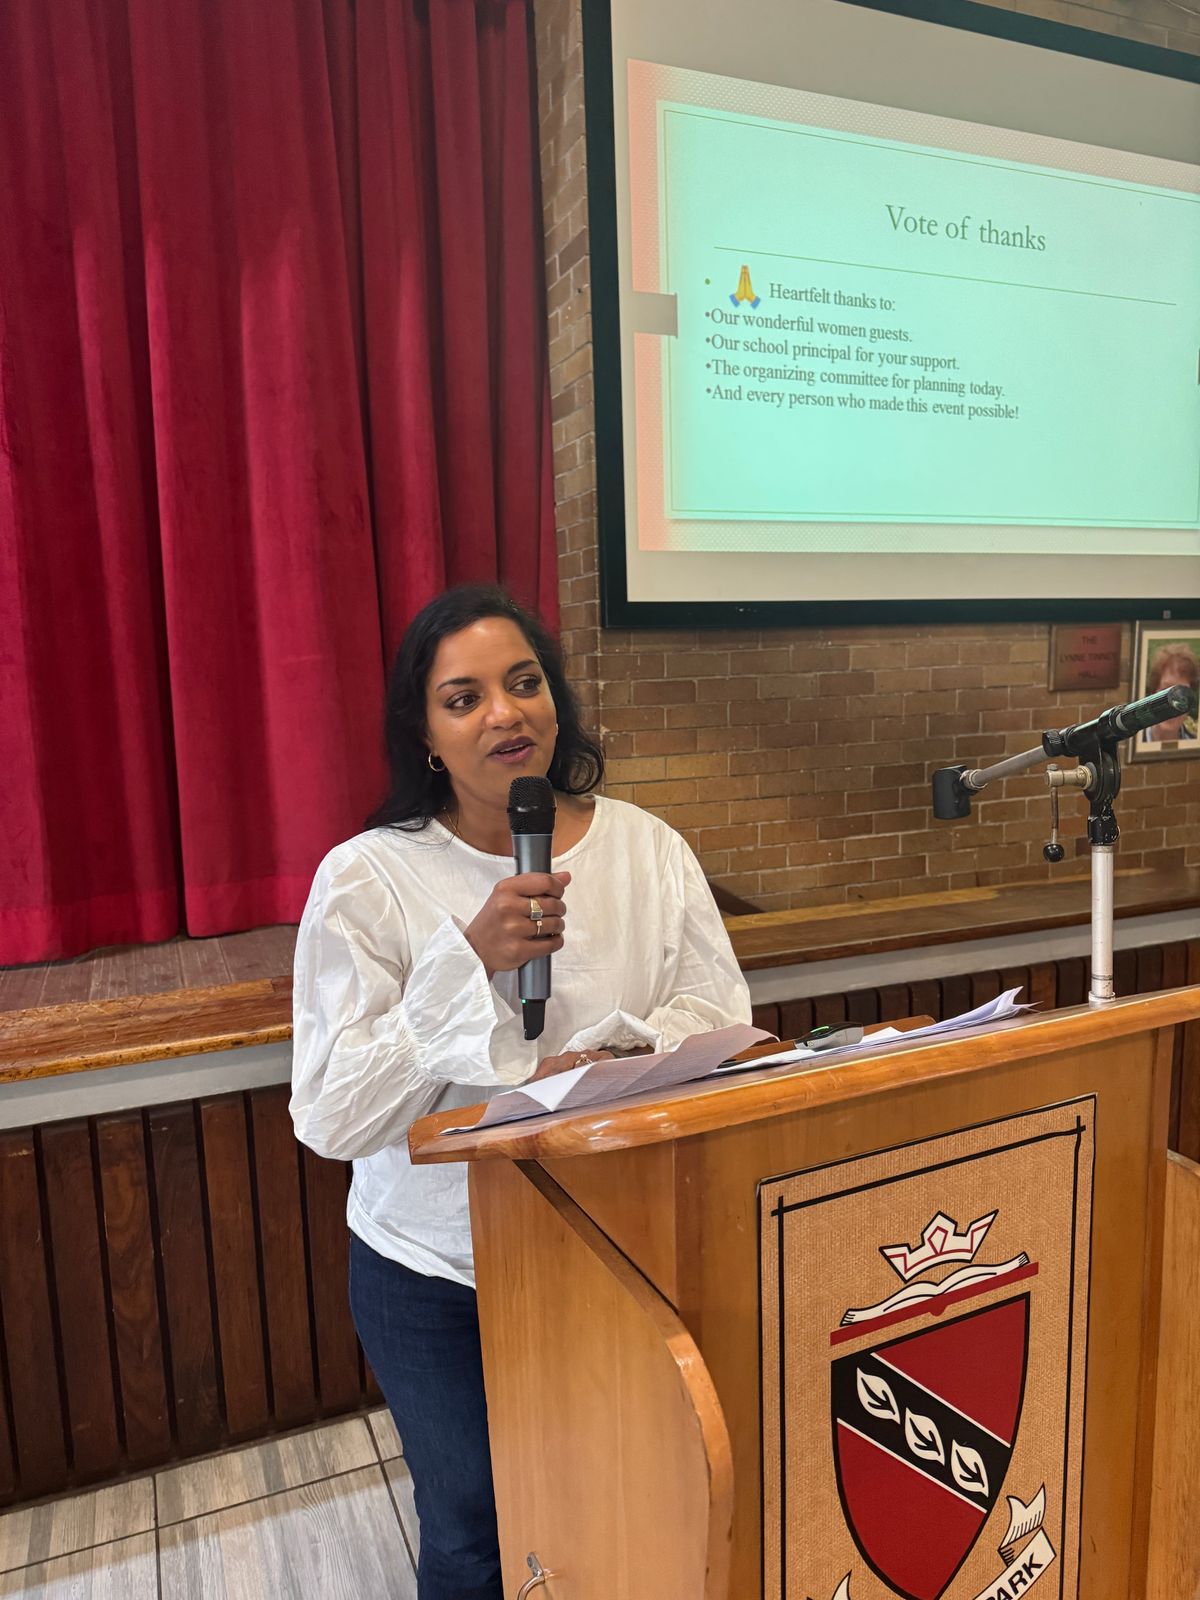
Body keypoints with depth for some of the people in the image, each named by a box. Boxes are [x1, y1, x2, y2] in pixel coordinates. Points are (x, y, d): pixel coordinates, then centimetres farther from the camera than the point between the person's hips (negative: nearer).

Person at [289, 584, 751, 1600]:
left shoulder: (646, 847, -7)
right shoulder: (366, 879, -15)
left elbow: (721, 1014, -5)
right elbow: (331, 1118, -18)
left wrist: (616, 1055, -24)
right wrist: (469, 960, -28)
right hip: (436, 1275, -1)